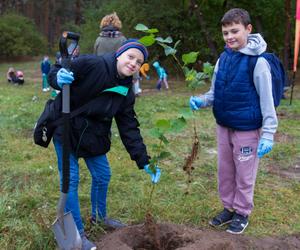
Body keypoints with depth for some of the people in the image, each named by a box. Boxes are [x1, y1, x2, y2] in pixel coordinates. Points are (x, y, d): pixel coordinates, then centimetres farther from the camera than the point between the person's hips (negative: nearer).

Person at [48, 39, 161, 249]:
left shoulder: (126, 93, -4)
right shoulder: (91, 65, -21)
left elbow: (129, 129, -5)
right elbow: (56, 72, -13)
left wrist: (144, 161, -11)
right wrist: (59, 79, -39)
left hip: (94, 137, 6)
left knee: (103, 175, 14)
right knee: (71, 180, -3)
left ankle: (99, 215, 41)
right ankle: (78, 233, 14)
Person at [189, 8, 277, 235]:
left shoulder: (258, 62, -16)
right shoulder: (223, 58, 3)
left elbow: (267, 100, -14)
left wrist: (268, 133, -17)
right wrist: (201, 101, -10)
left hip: (247, 129, -6)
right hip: (223, 126, 6)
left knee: (244, 174, 9)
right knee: (225, 170, 17)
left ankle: (242, 213, 28)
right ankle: (229, 208, 36)